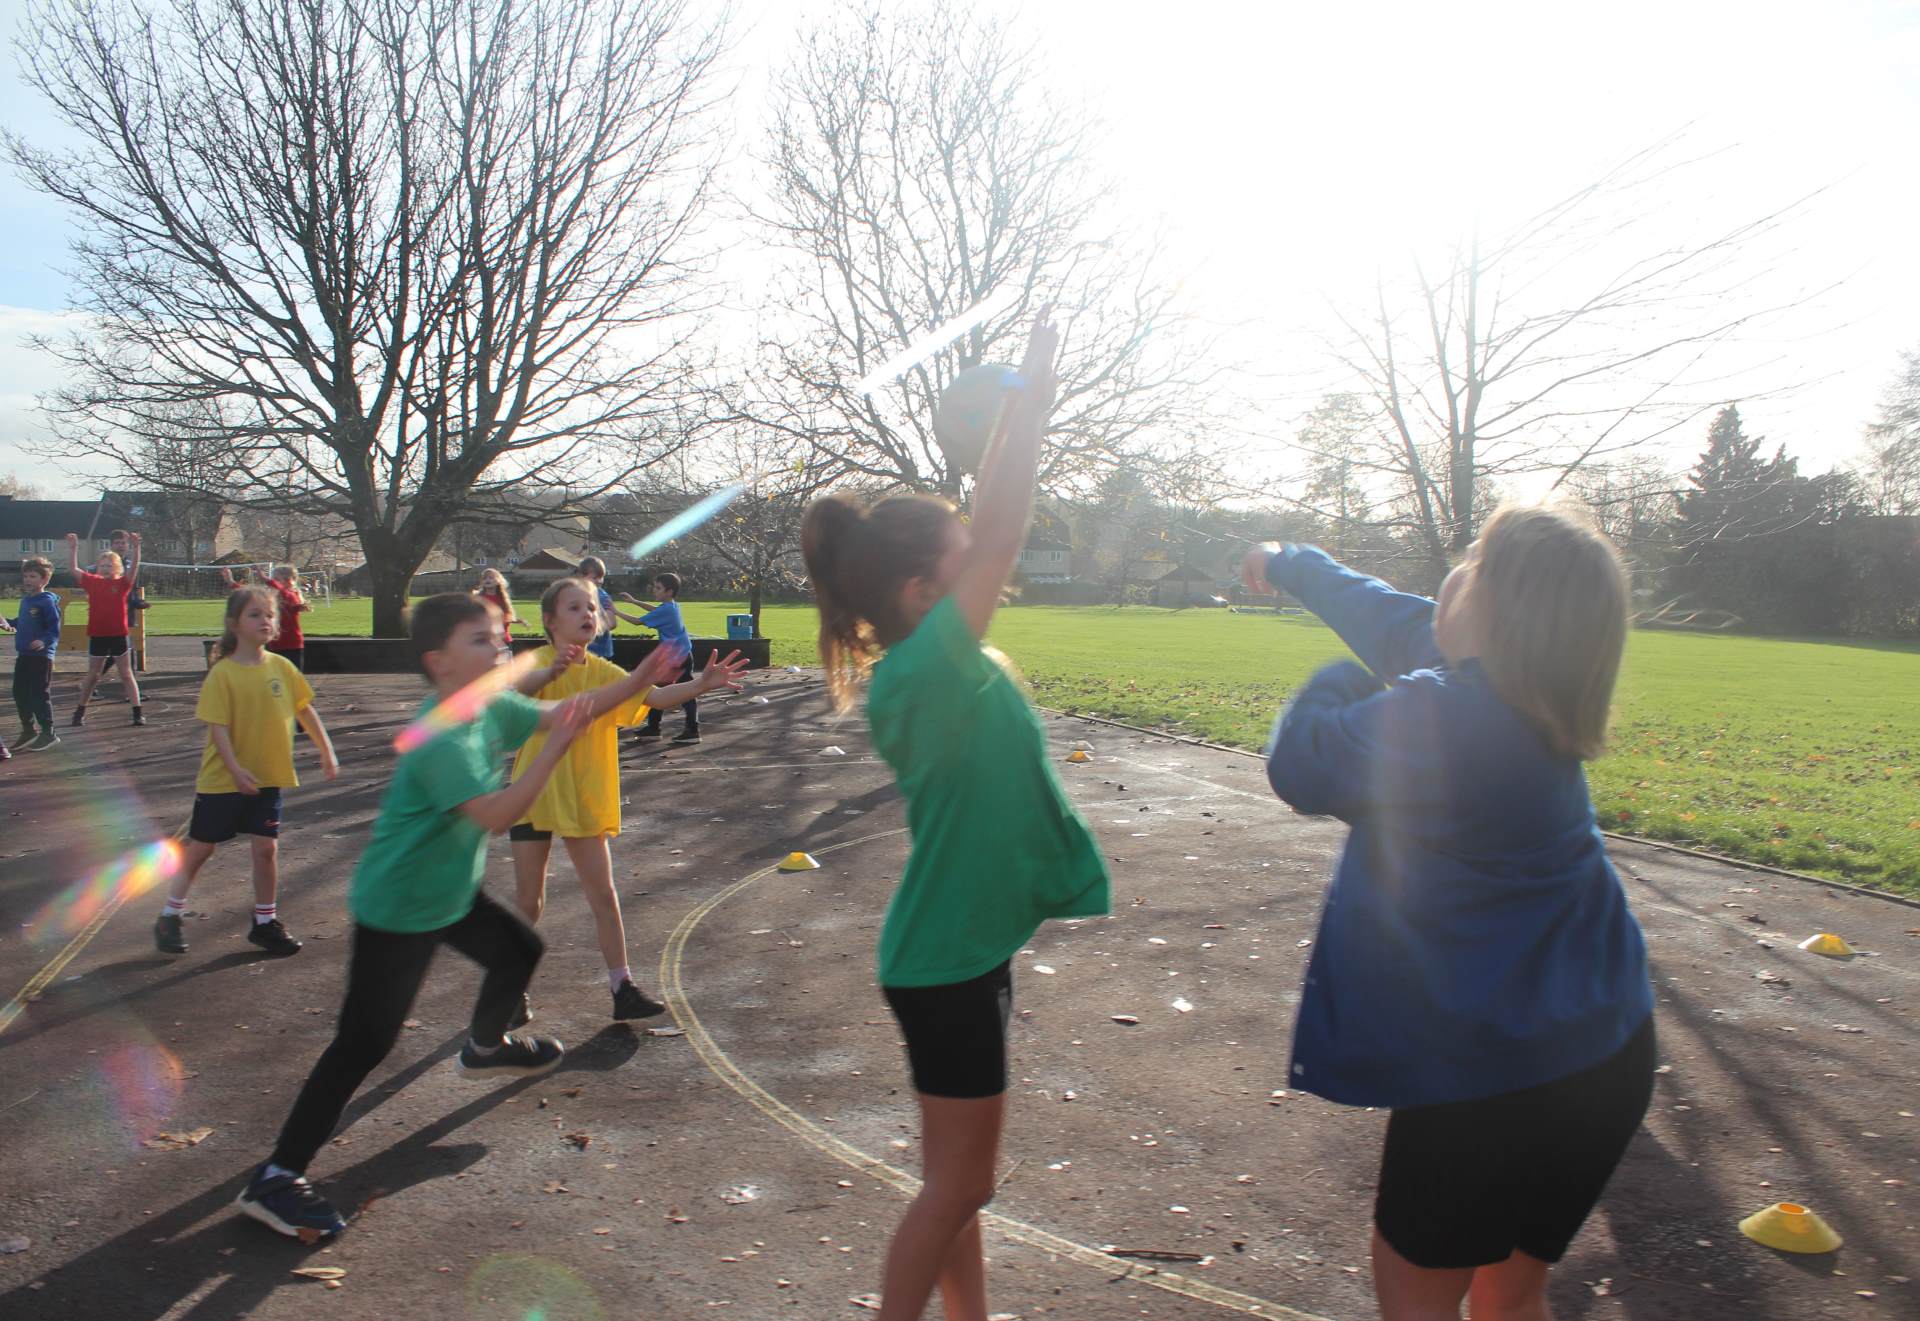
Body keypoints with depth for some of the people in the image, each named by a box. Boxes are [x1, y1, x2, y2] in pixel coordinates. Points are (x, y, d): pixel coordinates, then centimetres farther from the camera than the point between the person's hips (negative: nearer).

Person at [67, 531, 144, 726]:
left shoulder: (123, 583, -4)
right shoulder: (92, 582, 4)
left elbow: (134, 567, -18)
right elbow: (74, 569, 2)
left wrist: (136, 547, -32)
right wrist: (73, 548, -7)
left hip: (118, 635, -2)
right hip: (97, 635, 2)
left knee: (126, 674, 3)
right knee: (92, 675, 12)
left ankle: (138, 712, 3)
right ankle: (80, 711, 24)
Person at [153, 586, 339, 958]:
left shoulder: (282, 667, -2)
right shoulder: (222, 673, -14)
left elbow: (305, 710, 8)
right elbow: (217, 727, -17)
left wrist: (326, 751, 7)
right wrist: (236, 769, -26)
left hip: (267, 778, 3)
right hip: (222, 779, -3)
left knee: (266, 848, 4)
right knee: (200, 848, 9)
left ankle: (265, 922, 19)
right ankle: (169, 917, 27)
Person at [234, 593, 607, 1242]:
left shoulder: (493, 708, -3)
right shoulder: (441, 739, -30)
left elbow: (559, 713, 6)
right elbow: (496, 815, -38)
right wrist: (556, 748, -38)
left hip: (452, 892, 9)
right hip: (395, 909, -9)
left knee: (519, 950, 24)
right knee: (365, 1042, -8)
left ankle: (485, 1048, 53)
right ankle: (276, 1178, 1)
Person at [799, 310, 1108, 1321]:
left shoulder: (933, 666, 2)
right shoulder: (921, 669, -24)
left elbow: (985, 533, 10)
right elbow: (1002, 534, -26)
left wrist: (1011, 423, 4)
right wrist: (1033, 392, -19)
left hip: (958, 946, 10)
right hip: (949, 961, -10)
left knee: (958, 1176, 22)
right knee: (956, 1185, 6)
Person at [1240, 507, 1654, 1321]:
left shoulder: (1431, 716, -26)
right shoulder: (1528, 701, 1)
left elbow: (1297, 767, -10)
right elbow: (1396, 618, 16)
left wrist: (1339, 683, 9)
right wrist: (1292, 566, 33)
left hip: (1490, 1064, -8)